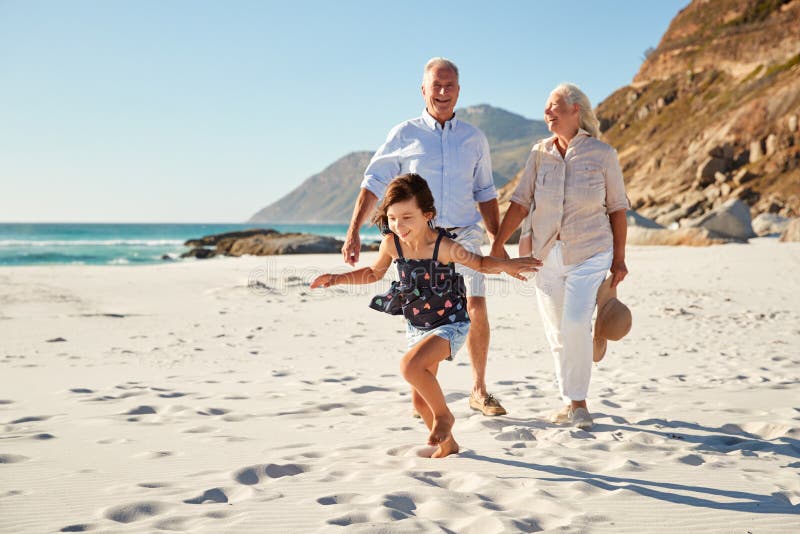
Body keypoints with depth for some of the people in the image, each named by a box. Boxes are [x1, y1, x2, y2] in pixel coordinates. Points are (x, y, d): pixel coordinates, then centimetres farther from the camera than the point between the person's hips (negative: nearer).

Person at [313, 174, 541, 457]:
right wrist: (338, 278, 2)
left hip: (450, 324, -6)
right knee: (419, 399, 12)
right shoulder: (391, 243, -10)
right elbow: (374, 272, 11)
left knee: (410, 366, -31)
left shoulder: (443, 247, -23)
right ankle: (447, 444, 38)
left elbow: (480, 263, -8)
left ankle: (443, 415, -5)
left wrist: (506, 265, -27)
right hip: (417, 328, 6)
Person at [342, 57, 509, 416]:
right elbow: (374, 182, 4)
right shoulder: (404, 135, 4)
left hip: (464, 238, 2)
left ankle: (479, 391, 8)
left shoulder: (474, 139, 12)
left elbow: (485, 194, 18)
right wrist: (353, 232, -4)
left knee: (477, 310, -7)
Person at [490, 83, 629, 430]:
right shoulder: (540, 153, 4)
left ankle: (578, 402, -4)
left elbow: (617, 208, 2)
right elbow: (521, 201, 3)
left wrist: (619, 259, 1)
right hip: (547, 255, 4)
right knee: (557, 334, 6)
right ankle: (571, 402, 20)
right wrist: (498, 244, -5)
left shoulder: (603, 155, -3)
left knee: (575, 324, -19)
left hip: (590, 254, -3)